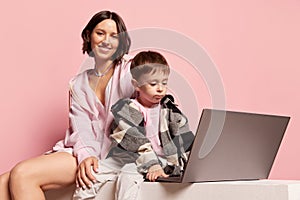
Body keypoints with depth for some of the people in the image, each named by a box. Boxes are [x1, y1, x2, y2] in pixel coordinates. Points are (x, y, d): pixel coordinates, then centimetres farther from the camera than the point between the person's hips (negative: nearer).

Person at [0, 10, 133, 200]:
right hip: (84, 151, 6)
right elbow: (81, 128, 4)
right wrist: (86, 155, -17)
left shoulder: (130, 70, 4)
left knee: (22, 174, -23)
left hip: (111, 155, -5)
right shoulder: (78, 84, 18)